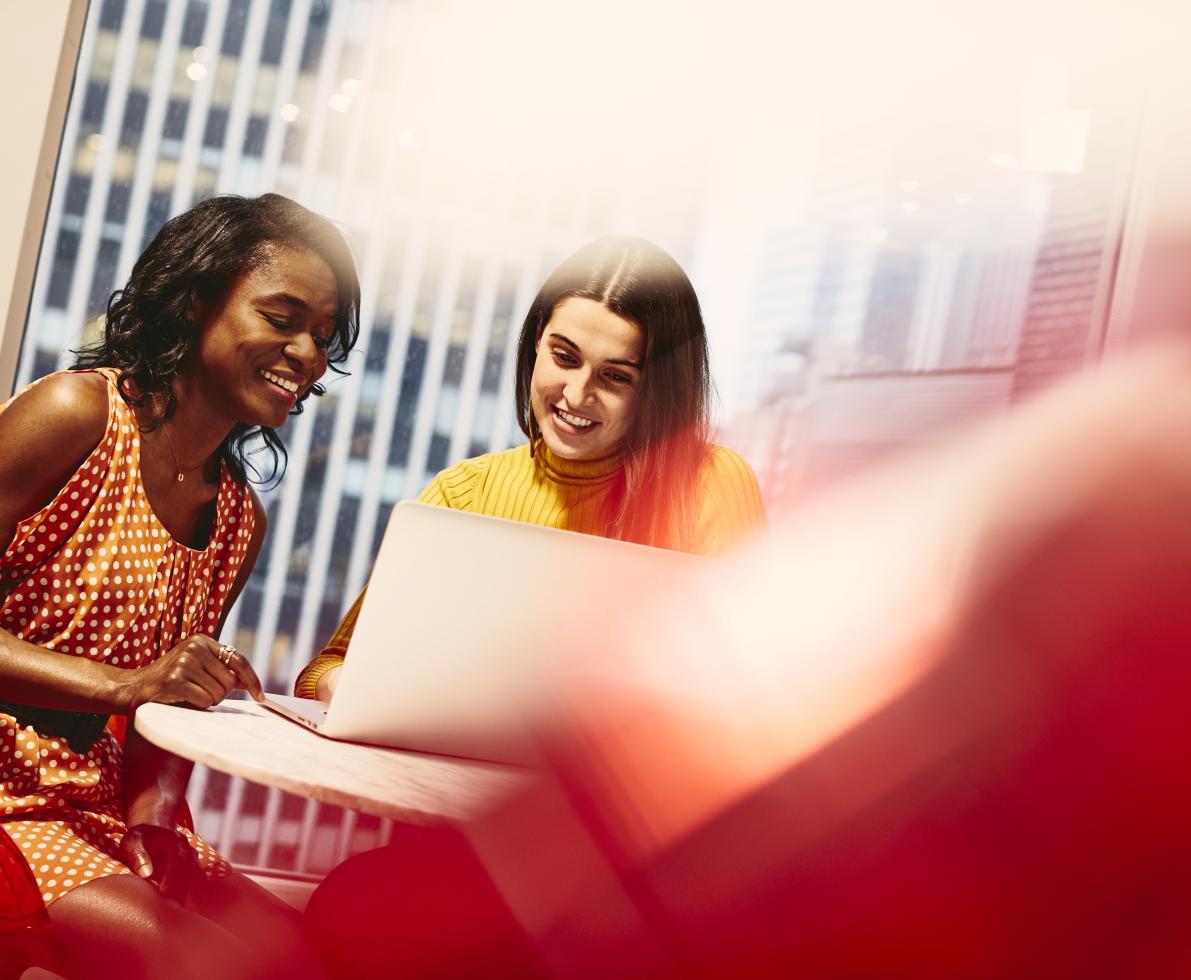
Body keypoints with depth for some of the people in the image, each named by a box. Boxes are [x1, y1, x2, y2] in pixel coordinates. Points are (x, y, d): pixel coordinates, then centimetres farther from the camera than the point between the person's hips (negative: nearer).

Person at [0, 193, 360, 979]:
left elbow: (176, 705, 14)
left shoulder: (239, 521, 14)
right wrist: (122, 684, -26)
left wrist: (155, 809, -6)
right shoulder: (76, 414, -8)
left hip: (99, 803, 7)